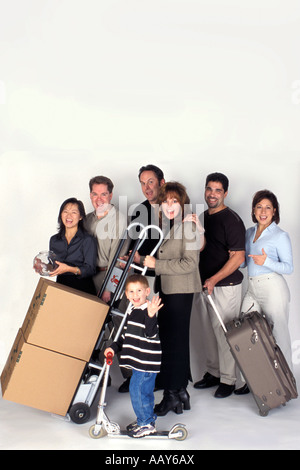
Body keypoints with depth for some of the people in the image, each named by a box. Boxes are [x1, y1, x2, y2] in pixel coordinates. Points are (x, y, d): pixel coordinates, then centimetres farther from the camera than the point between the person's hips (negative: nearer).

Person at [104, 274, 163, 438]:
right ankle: (147, 419, 32)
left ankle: (146, 423, 5)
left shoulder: (149, 311, -17)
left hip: (147, 362, -9)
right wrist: (114, 347, 13)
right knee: (144, 391, 19)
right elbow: (126, 336, 22)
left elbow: (151, 334, -30)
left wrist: (151, 315, -44)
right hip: (138, 362, 9)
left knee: (137, 390, -7)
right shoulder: (132, 312, 12)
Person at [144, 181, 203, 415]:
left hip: (180, 291, -8)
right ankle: (180, 390, 22)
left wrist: (156, 264, -17)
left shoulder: (189, 226, -11)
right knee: (167, 339, 11)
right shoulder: (163, 225, 13)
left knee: (174, 340, -2)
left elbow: (189, 263, -18)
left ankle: (173, 393, 7)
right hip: (164, 289, 8)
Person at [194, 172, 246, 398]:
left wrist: (214, 279, -24)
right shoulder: (204, 217, 11)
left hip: (226, 285, -8)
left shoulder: (231, 219, -14)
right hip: (206, 283, 8)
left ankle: (228, 380, 10)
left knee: (224, 333, -2)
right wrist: (203, 280, 8)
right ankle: (213, 373, 28)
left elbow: (237, 257, -18)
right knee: (210, 331, 15)